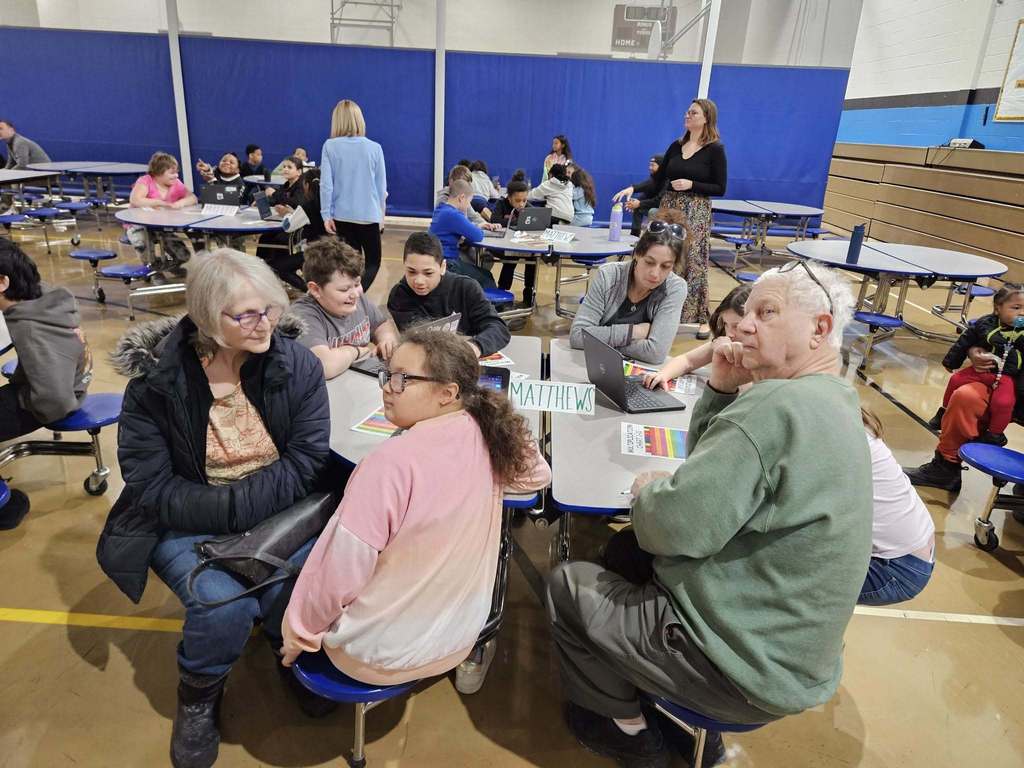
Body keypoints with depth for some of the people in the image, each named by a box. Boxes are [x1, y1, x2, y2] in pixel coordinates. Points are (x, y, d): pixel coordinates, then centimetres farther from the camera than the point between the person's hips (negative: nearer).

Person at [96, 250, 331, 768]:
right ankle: (198, 697, 11)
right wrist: (228, 513, -24)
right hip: (189, 521, -1)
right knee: (225, 604, -26)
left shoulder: (297, 363, -11)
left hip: (279, 509, 1)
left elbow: (307, 461, -13)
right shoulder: (156, 377, -13)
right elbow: (152, 486, -12)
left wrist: (242, 505, -25)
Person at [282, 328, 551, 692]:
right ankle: (469, 655, 26)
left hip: (379, 652, -5)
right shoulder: (487, 437, -13)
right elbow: (538, 472, 10)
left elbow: (340, 571, -24)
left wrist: (299, 631, -7)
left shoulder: (394, 460, -32)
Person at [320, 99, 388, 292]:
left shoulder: (330, 147, -4)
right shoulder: (374, 148, -4)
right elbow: (381, 186, 2)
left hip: (342, 215, 1)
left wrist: (326, 215, 0)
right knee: (373, 261, 9)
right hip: (369, 214, -1)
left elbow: (326, 183, -7)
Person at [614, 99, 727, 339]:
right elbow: (657, 181, 8)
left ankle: (701, 318, 7)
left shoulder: (715, 149, -4)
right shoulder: (676, 146, 10)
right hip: (669, 208, 5)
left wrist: (691, 185, -16)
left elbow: (719, 188, -4)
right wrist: (633, 188, -7)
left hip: (696, 212, -5)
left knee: (693, 263, -4)